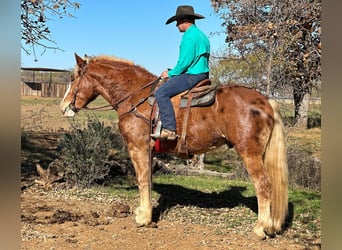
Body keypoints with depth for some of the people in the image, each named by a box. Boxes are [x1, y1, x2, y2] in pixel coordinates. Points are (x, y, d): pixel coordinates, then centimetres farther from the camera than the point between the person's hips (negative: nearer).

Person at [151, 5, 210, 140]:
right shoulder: (202, 35, 19)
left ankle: (169, 129, -26)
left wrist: (170, 73, -5)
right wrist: (173, 72, 20)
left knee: (161, 92, -18)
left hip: (192, 76, -11)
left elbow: (185, 62, -20)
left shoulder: (189, 36, -13)